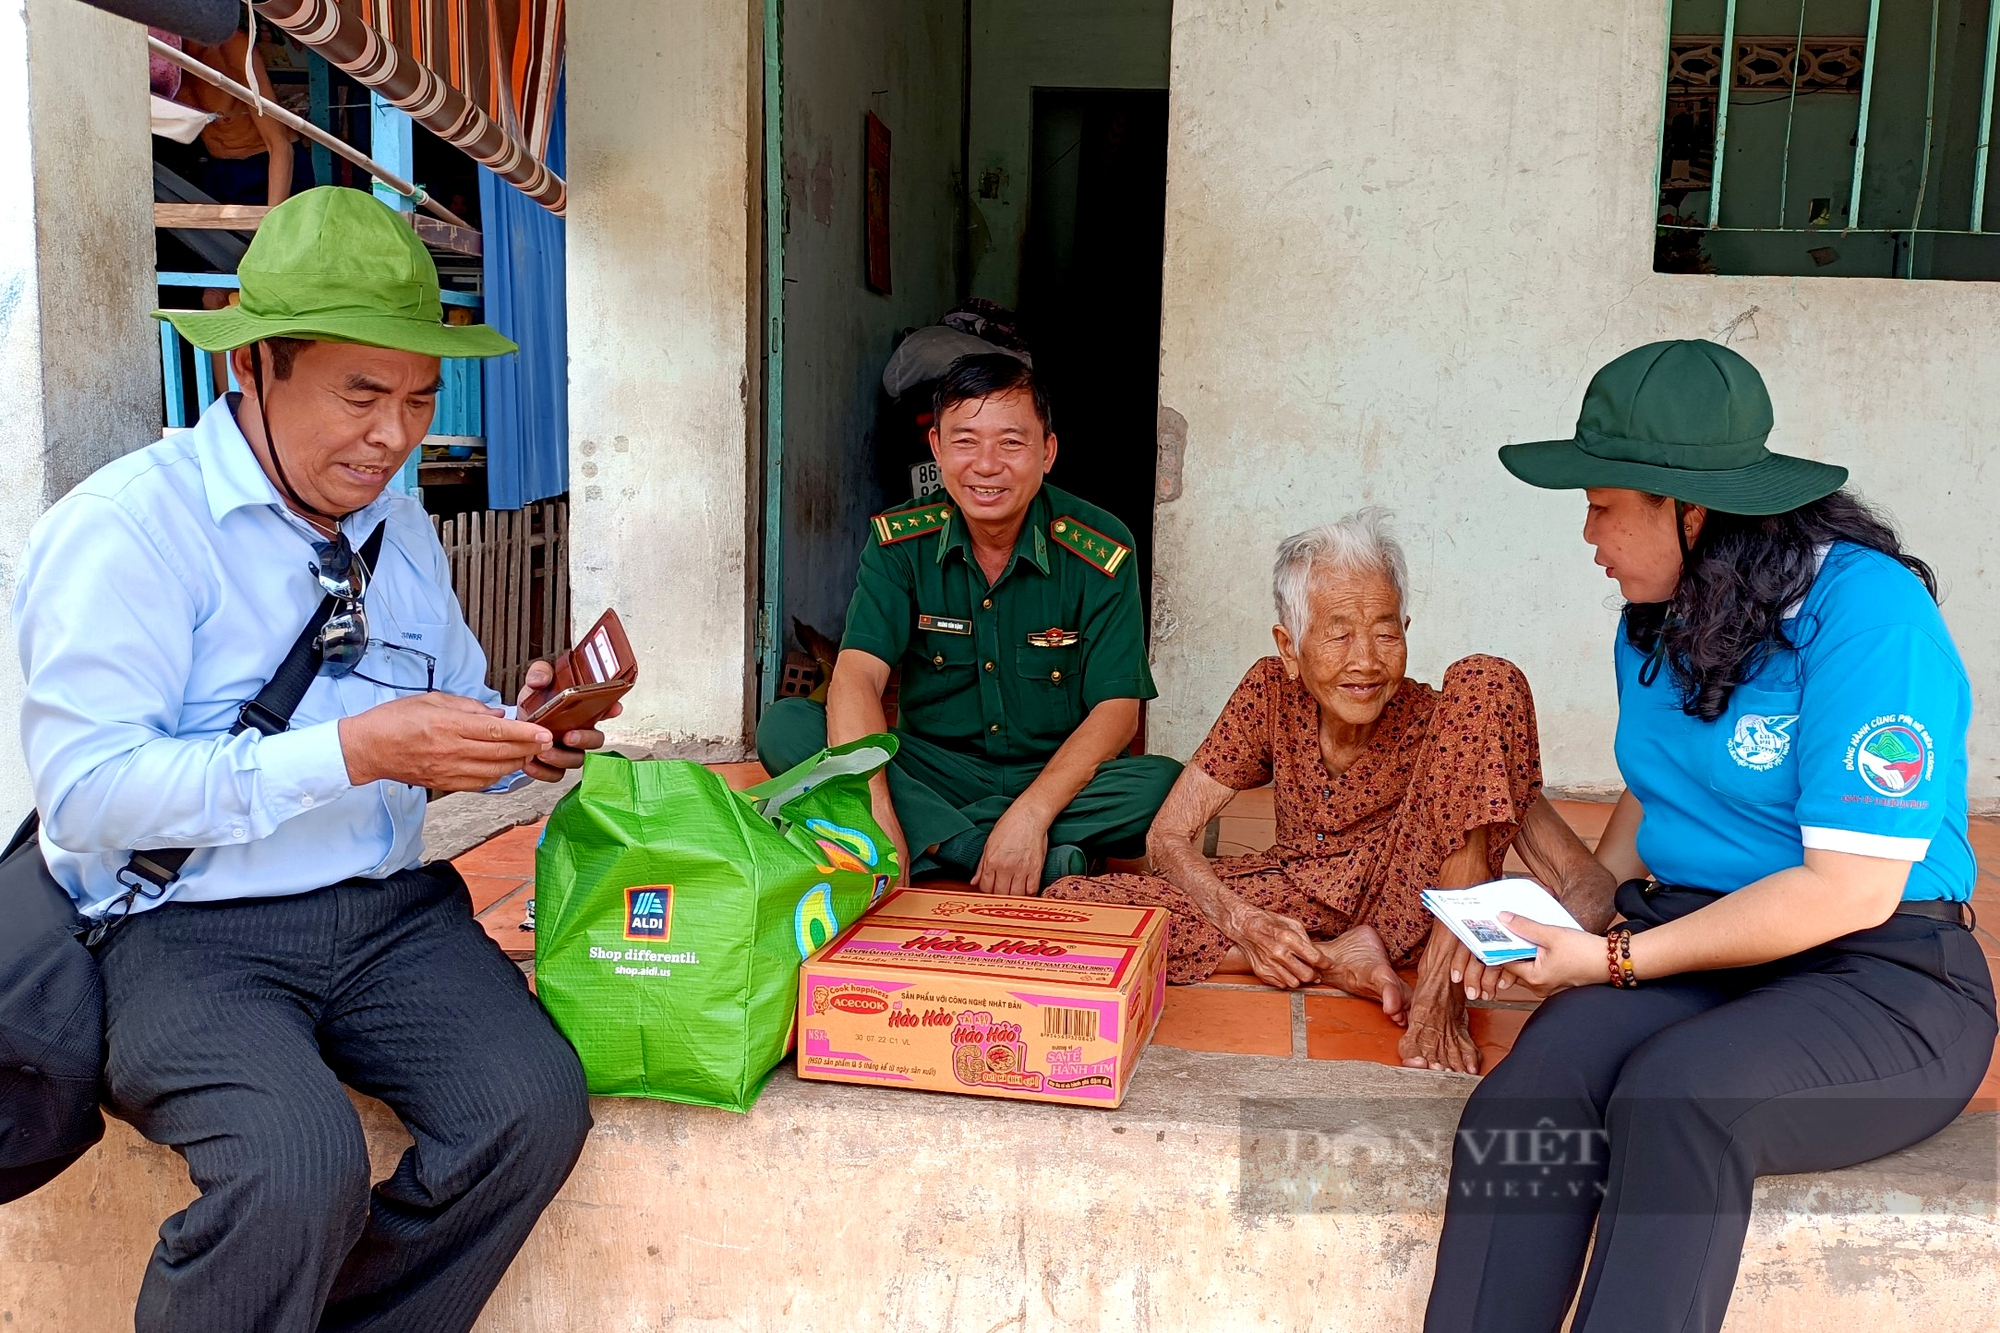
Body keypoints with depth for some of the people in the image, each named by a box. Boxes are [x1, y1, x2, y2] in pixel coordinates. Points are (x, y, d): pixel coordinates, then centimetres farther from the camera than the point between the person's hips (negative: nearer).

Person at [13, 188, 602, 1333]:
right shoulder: (128, 526, -8)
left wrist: (525, 737, -5)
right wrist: (354, 753, -23)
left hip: (392, 909, 6)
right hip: (187, 929, -5)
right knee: (300, 1165, -31)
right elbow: (88, 795, -17)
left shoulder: (404, 533, 15)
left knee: (536, 1107, -19)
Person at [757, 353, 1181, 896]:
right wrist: (875, 815, -35)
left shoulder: (1101, 550, -10)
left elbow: (1117, 708, -13)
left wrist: (1031, 813, -29)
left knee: (1170, 786, -30)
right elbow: (856, 675, -18)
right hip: (932, 771, 2)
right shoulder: (900, 541, -6)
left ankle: (937, 843, -23)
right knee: (784, 726, -22)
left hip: (1059, 778, -1)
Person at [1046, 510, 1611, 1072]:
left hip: (1413, 906, -3)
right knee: (1068, 899, -19)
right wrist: (1242, 922, -26)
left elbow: (1582, 879, -22)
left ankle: (1440, 984, -26)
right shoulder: (1271, 692, -11)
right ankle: (1333, 962, -14)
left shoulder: (1436, 722, -18)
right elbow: (1169, 837, -6)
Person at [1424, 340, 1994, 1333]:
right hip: (1687, 951, 5)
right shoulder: (1655, 623, 11)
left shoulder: (1865, 610, -13)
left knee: (1676, 1094, -37)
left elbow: (1850, 889, -16)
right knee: (1519, 1105, -27)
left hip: (1880, 980, -5)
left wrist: (1618, 961, -12)